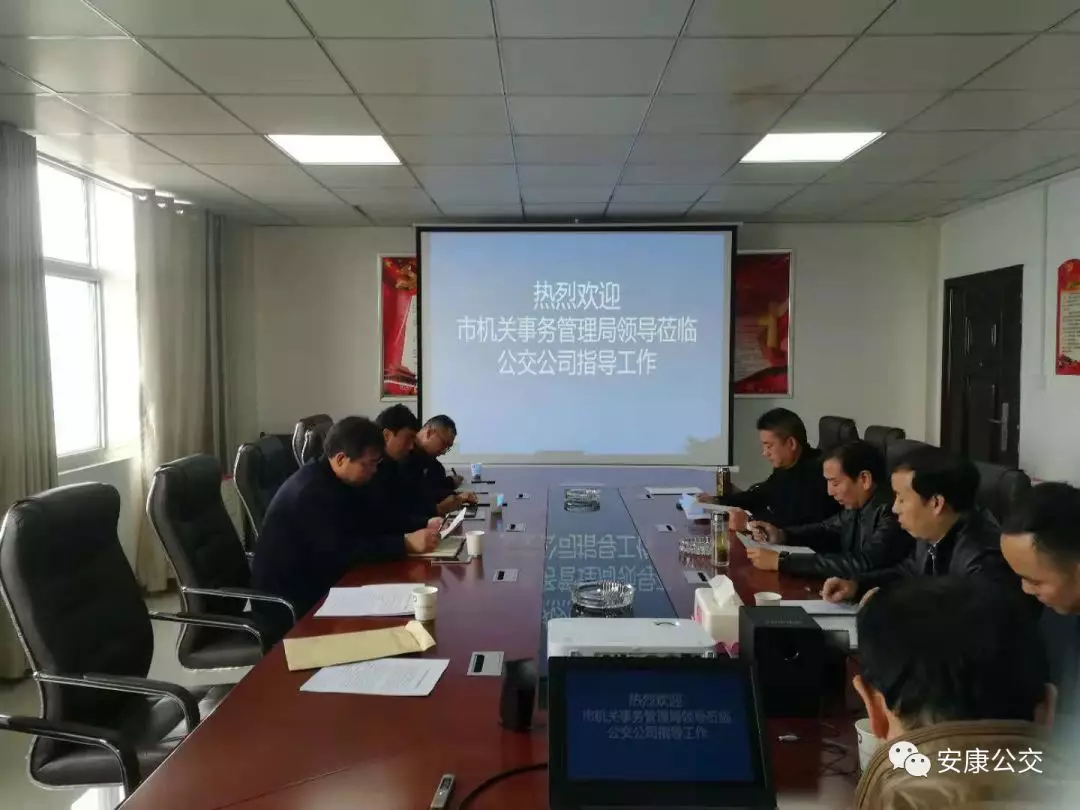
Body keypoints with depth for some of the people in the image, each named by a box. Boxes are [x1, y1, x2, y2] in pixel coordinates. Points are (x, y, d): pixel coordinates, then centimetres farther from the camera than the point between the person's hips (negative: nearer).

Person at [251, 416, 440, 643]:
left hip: (319, 586, 8)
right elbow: (339, 551, -33)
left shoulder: (351, 480, 5)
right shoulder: (310, 491, -25)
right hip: (287, 603, -8)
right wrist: (406, 543, -34)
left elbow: (379, 525, 4)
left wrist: (423, 527, -13)